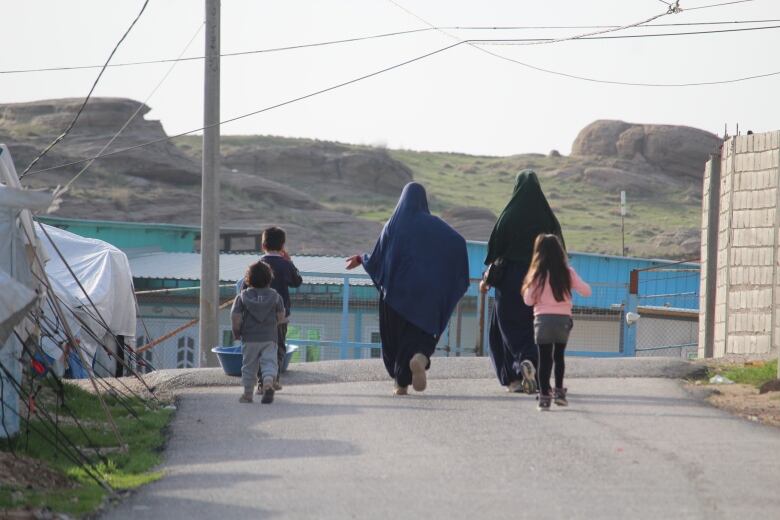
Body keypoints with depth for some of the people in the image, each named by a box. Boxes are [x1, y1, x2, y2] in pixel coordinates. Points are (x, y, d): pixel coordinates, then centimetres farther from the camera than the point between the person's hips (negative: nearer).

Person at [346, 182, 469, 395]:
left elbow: (376, 260, 2)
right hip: (426, 294, -1)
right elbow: (458, 242, -12)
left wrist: (360, 259, 22)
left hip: (395, 292, 1)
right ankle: (420, 358, -32)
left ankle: (401, 383, 10)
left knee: (396, 336, 13)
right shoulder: (434, 225, 1)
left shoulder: (393, 225, 2)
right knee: (422, 332, 2)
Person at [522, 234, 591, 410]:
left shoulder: (537, 274, -5)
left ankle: (544, 396, -3)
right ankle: (559, 390, 10)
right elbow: (586, 291, 2)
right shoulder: (568, 272, -2)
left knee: (544, 358, 2)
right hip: (563, 319, 2)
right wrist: (577, 283, 21)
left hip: (543, 319, -1)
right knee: (559, 355, 17)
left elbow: (528, 300, -4)